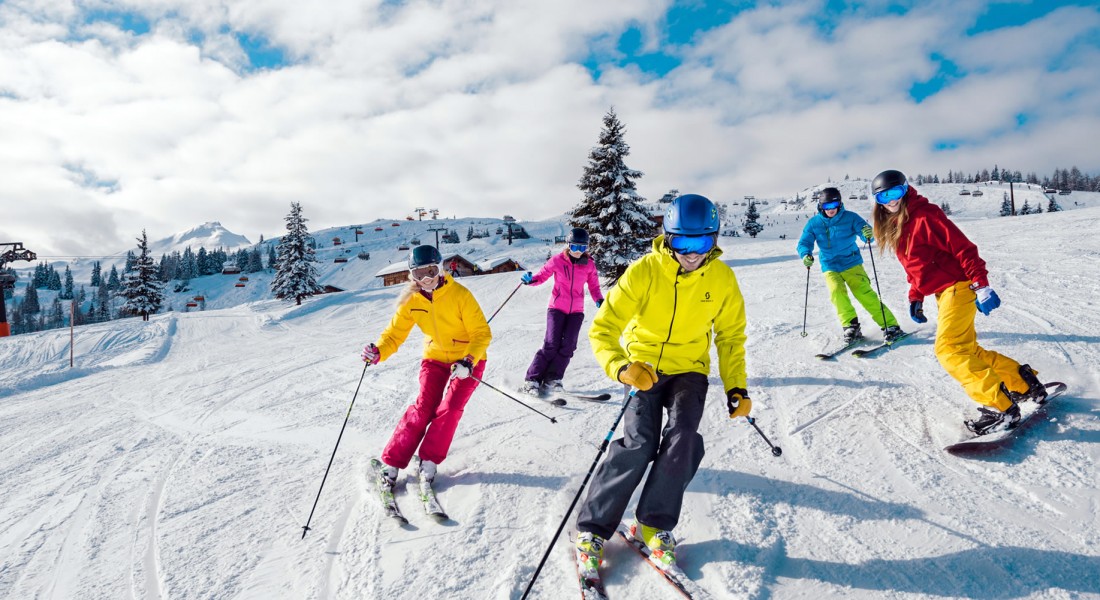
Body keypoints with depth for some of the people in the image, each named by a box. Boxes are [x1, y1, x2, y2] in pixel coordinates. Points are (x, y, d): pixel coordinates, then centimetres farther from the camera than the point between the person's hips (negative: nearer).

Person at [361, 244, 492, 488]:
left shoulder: (460, 295, -23)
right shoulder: (411, 300, -10)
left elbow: (482, 333, -21)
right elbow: (395, 333, -7)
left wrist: (468, 362, -35)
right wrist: (379, 352, -28)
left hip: (468, 359, -2)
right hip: (435, 357, 2)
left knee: (449, 408, -15)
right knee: (423, 408, -10)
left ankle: (428, 462, 3)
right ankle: (391, 464, 0)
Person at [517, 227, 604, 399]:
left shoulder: (589, 265, 2)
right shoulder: (557, 261, -5)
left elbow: (594, 287, 9)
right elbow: (542, 275, 0)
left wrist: (599, 301, -9)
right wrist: (530, 280, -21)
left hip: (576, 310, 3)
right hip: (557, 307, -3)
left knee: (568, 345, -8)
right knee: (551, 344, -12)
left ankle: (552, 380, 2)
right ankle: (531, 380, -5)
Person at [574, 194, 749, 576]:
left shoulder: (722, 278, -9)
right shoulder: (643, 272, -20)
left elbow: (731, 335, 6)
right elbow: (602, 330, -21)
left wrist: (736, 387, -1)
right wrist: (622, 368, -40)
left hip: (689, 369, 3)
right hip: (643, 367, -2)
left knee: (682, 438, -21)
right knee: (639, 443, -18)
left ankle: (654, 524, 0)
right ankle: (592, 528, -2)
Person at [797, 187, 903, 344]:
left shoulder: (850, 217, -7)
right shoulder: (814, 223, -1)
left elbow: (867, 235, -11)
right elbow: (804, 242, -1)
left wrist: (868, 234, -36)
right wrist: (806, 255, -23)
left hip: (851, 263, -1)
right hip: (830, 268, 2)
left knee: (865, 293, -14)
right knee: (836, 291, -23)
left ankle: (890, 326, -6)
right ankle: (851, 327, -11)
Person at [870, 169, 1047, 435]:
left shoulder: (924, 216, -14)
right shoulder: (894, 228, 13)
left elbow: (963, 248, -18)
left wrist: (981, 285, -23)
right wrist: (915, 297, 13)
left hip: (958, 287, -9)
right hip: (943, 293, 9)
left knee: (949, 349, -18)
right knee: (966, 349, 13)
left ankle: (1000, 407, -15)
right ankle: (1023, 382, 26)